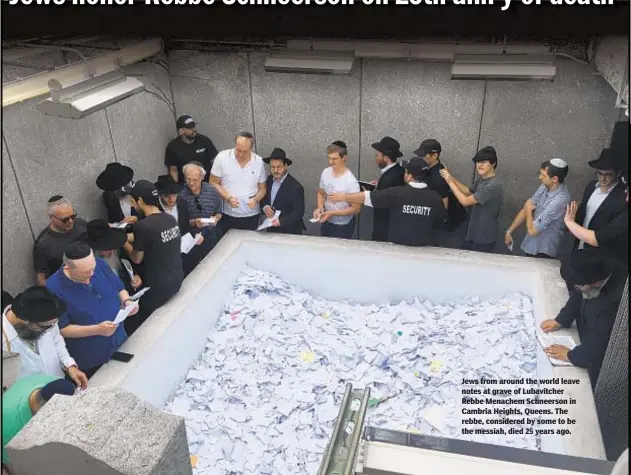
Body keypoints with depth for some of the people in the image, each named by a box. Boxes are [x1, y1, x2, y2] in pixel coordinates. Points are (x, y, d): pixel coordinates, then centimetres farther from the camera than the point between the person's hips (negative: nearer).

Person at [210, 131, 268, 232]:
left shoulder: (259, 162, -4)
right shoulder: (222, 157, -8)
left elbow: (263, 188, 6)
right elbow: (214, 183, -2)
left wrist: (255, 199, -15)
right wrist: (228, 198, -17)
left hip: (251, 216, 1)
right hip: (227, 215, -1)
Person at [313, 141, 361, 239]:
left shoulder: (351, 181, -24)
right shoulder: (325, 172, -7)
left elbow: (356, 208, -19)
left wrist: (332, 213, -23)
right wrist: (320, 208, -10)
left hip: (343, 226, -6)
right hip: (326, 222, 6)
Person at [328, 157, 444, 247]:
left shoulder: (397, 193, -18)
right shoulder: (435, 198, -10)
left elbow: (367, 197, -11)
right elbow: (439, 224, 4)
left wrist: (344, 197, 0)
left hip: (397, 245, -2)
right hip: (424, 248, 2)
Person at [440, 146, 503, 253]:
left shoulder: (493, 186, -29)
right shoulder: (481, 178, -1)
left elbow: (465, 201, -28)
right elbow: (469, 192, 15)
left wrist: (450, 182, -19)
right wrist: (451, 177, 3)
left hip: (484, 239, -8)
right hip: (472, 232, 8)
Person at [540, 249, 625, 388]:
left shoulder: (613, 303, -41)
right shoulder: (595, 276, -18)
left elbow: (599, 341, -32)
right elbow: (577, 297, 2)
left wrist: (571, 356, -19)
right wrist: (559, 321, -1)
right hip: (589, 342, 7)